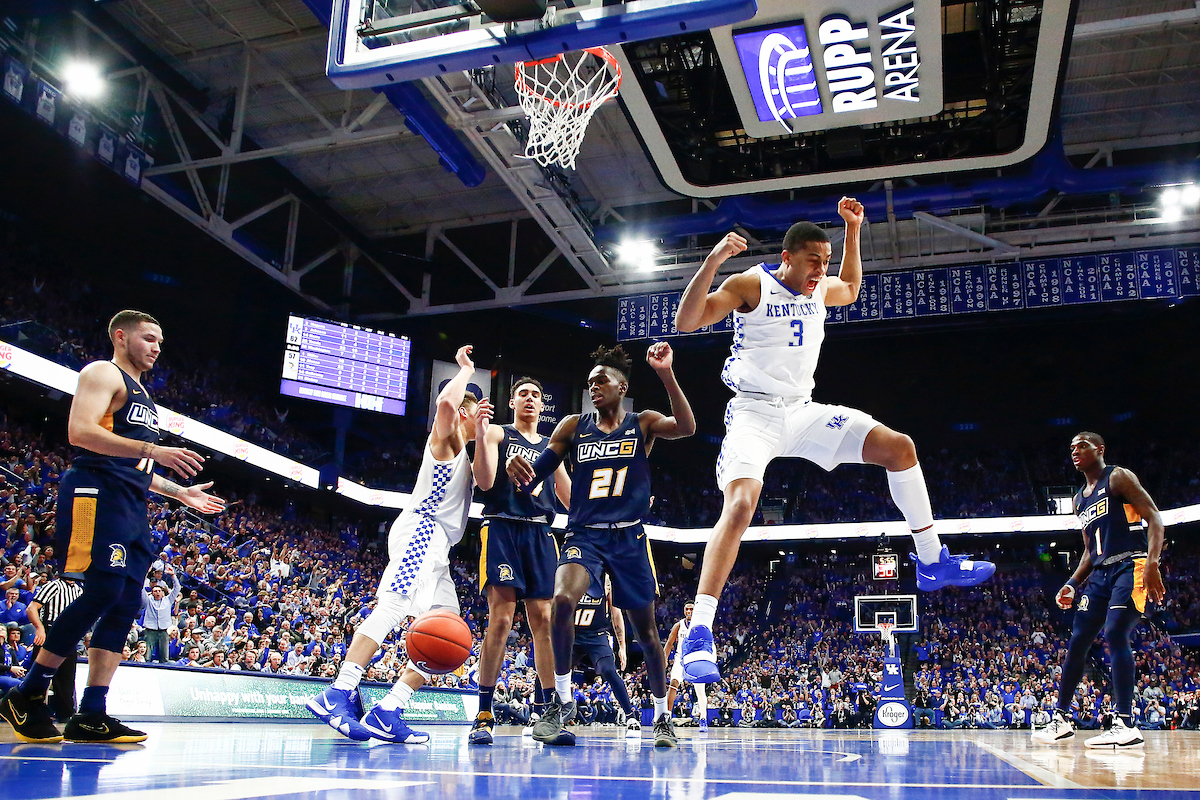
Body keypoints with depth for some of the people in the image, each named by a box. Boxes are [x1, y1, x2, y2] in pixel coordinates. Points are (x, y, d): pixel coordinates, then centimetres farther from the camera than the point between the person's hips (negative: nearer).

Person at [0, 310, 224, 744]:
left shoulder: (142, 396, 29)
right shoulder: (103, 373, 1)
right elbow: (80, 431, -16)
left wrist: (182, 493, 28)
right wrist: (153, 450, -22)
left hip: (131, 508, 10)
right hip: (96, 493, -10)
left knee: (126, 604, 1)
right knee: (103, 591, -19)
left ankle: (91, 716, 1)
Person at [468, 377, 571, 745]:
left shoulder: (551, 447, 22)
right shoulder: (497, 434, 8)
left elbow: (571, 497, 23)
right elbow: (485, 482, -8)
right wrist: (479, 432, -16)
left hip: (540, 534, 5)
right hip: (502, 528, -4)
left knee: (544, 620, 0)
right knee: (500, 619, -13)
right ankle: (484, 715, -8)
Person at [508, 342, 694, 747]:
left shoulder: (642, 424, 2)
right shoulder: (573, 427, 6)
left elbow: (686, 427, -18)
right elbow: (535, 475, 3)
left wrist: (666, 374, -30)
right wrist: (518, 467, -22)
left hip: (629, 537, 0)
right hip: (584, 534, 0)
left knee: (645, 627, 7)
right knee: (562, 600, -28)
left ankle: (662, 715, 26)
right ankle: (562, 699, -11)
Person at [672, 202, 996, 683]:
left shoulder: (818, 289, 12)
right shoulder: (751, 284, -8)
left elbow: (849, 290, 37)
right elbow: (686, 322, -18)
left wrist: (853, 231, 26)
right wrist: (713, 261, -30)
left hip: (801, 410, 7)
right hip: (754, 411, -7)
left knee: (900, 447, 0)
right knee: (740, 504, -31)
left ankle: (932, 563, 13)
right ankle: (698, 634, -31)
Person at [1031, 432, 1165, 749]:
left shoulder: (1118, 477, -2)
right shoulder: (1079, 499, 21)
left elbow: (1154, 518, -11)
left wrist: (1152, 562, -26)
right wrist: (1073, 584, 12)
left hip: (1130, 568, -8)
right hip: (1100, 573, 8)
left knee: (1115, 633, -21)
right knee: (1077, 641, 4)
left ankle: (1126, 726, -20)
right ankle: (1061, 720, 10)